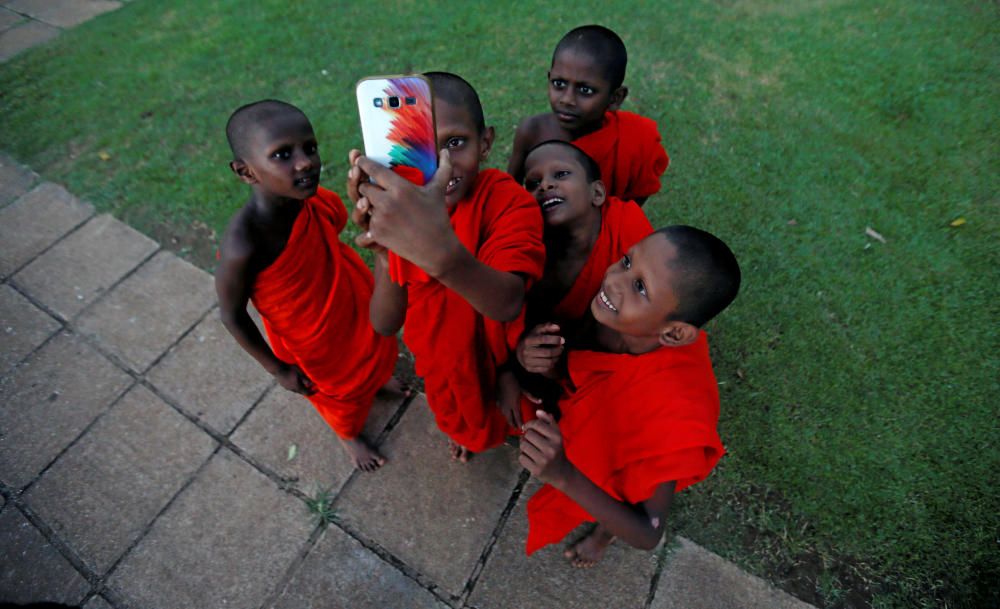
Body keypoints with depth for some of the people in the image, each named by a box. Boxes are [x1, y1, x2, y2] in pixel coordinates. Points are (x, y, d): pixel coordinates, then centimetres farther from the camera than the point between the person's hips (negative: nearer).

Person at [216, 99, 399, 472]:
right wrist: (279, 370, -11)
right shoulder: (244, 245, -37)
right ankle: (349, 434, 60)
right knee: (338, 389, 25)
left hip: (353, 306, 4)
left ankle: (376, 382, 70)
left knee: (371, 355, 32)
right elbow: (232, 316, -21)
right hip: (312, 341, -4)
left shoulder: (309, 198, -23)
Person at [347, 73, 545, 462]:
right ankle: (463, 432, 72)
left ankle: (513, 429, 70)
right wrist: (387, 255, -48)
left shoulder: (508, 200, -32)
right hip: (442, 355, 3)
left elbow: (507, 305, -49)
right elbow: (385, 326, -28)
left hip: (499, 350, -2)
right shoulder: (397, 209, -23)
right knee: (457, 411, 33)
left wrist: (443, 252, -70)